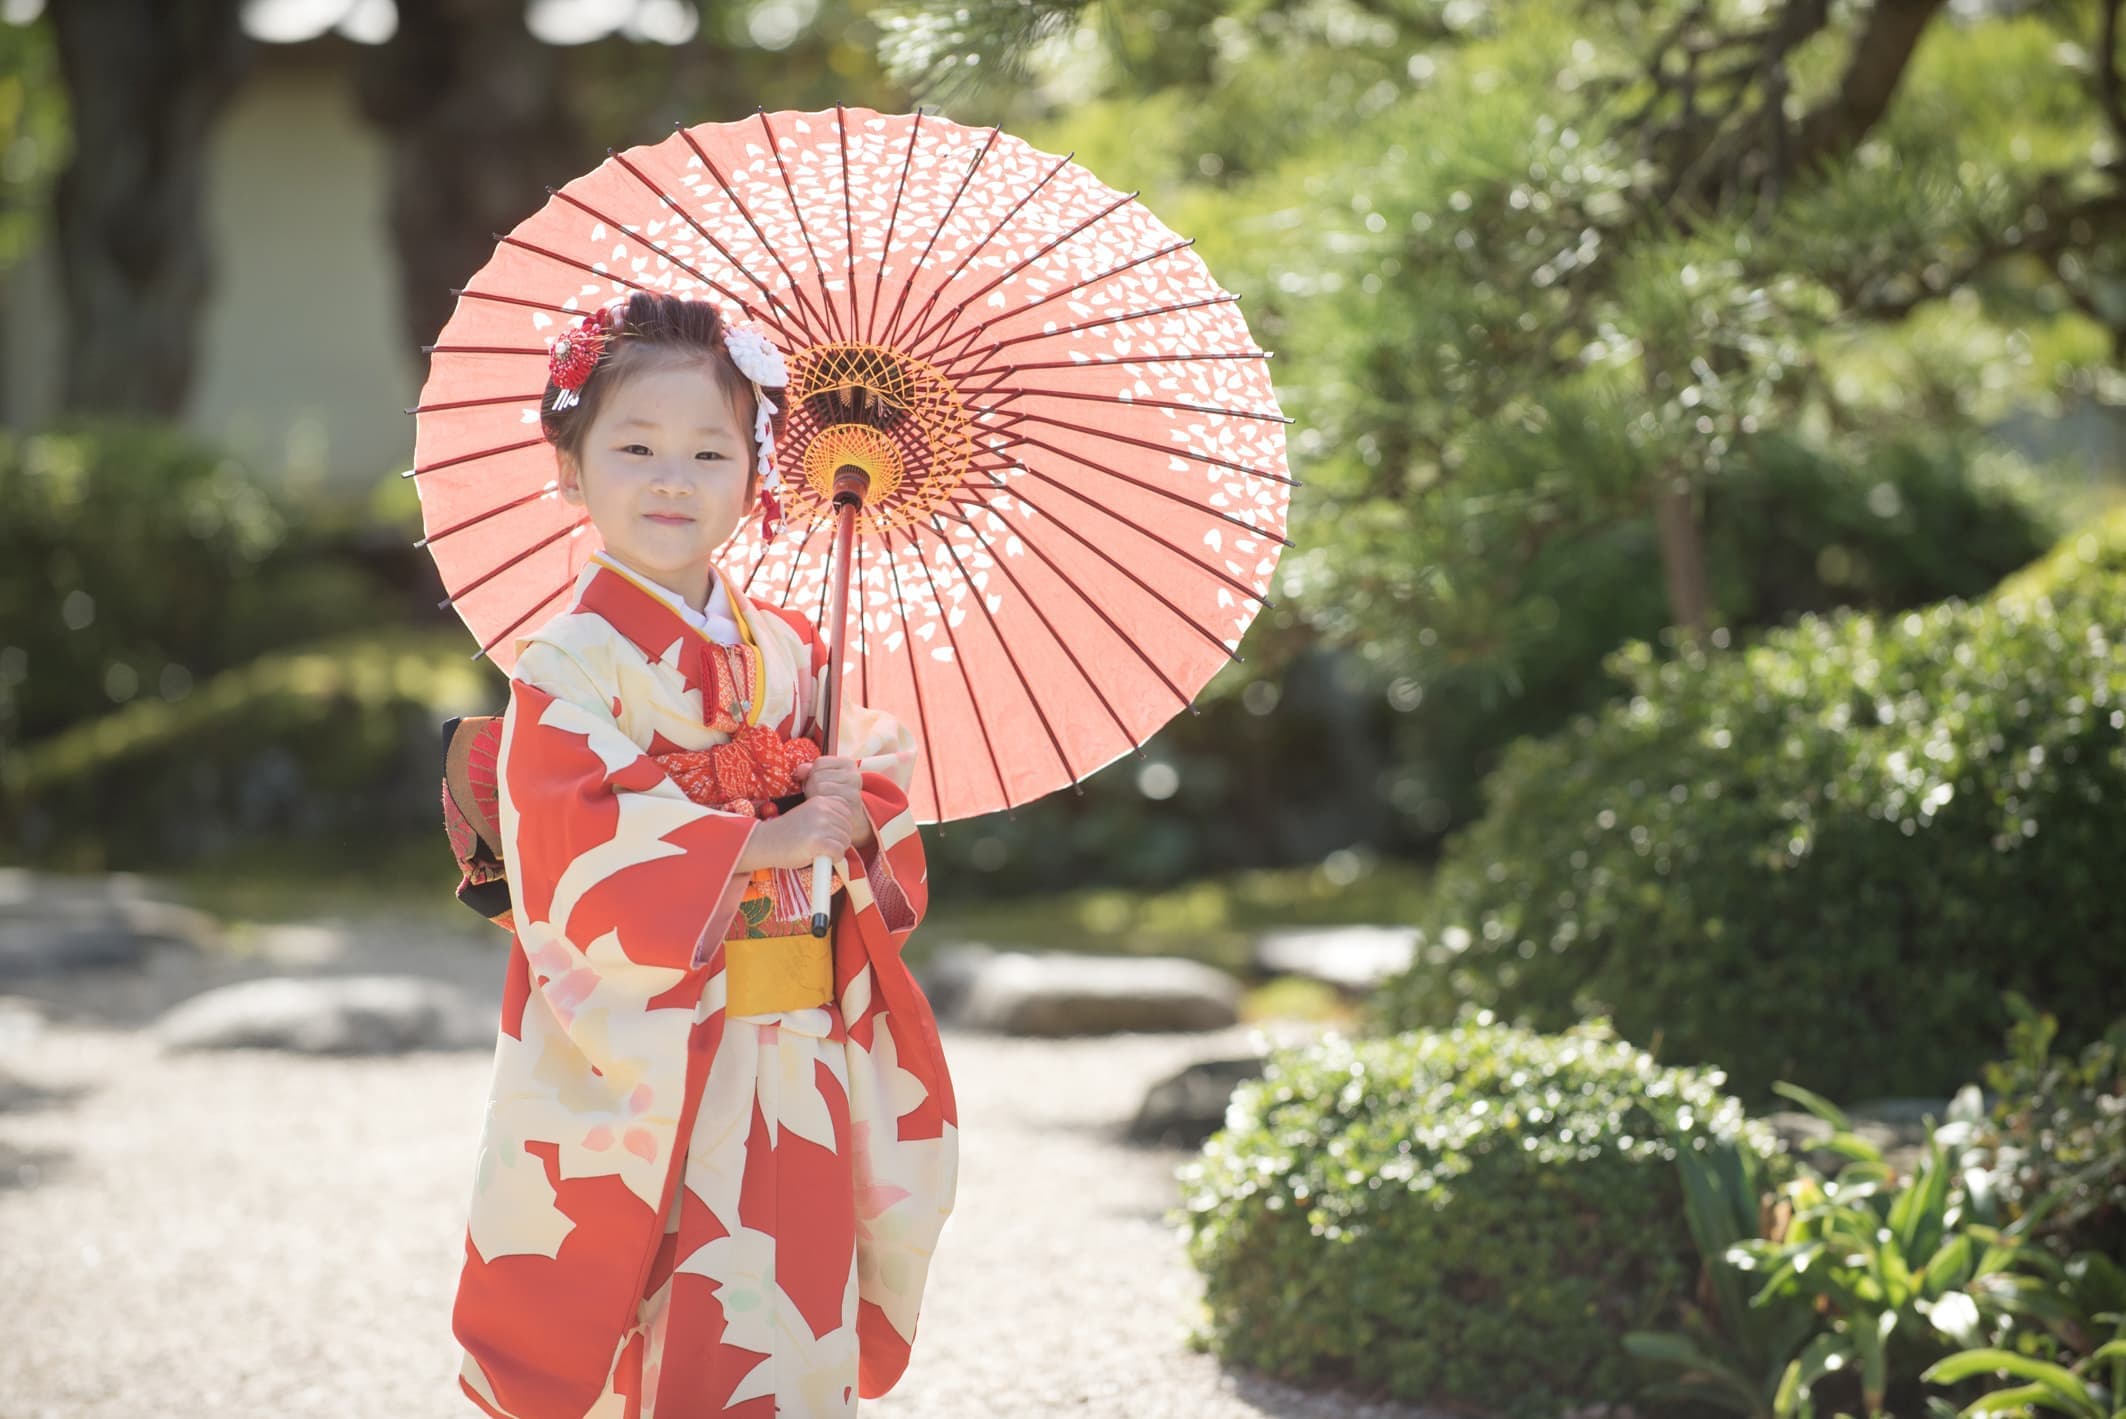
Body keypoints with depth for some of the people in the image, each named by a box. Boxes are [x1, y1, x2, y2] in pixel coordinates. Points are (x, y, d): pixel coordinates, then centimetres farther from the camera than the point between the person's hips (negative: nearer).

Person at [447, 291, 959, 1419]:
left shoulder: (787, 653, 10)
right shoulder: (568, 665, -9)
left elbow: (866, 865, 15)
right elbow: (581, 859, -21)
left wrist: (861, 790, -7)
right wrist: (765, 839, -18)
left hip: (795, 1092, 6)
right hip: (634, 1085, -5)